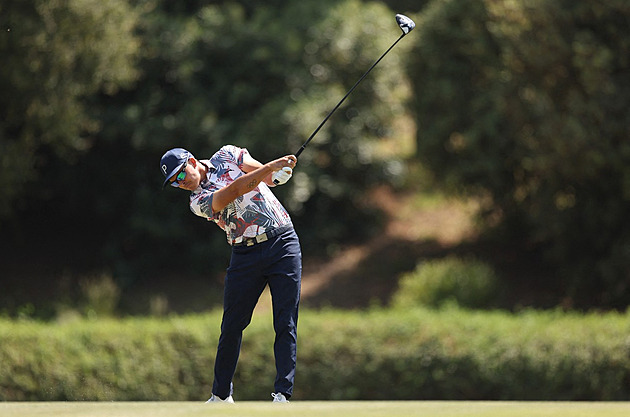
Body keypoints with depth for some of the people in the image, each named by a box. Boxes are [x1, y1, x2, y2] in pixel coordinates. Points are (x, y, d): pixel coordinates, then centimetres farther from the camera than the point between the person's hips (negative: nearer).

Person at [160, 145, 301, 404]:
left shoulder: (226, 155, 6)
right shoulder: (198, 201, -4)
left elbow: (268, 178, 2)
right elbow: (235, 191, -20)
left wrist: (279, 173, -22)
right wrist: (271, 166, -30)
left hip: (283, 243, 0)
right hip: (246, 254, 0)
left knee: (285, 324, -9)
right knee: (232, 326, 1)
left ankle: (283, 394, -12)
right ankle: (221, 395, 15)